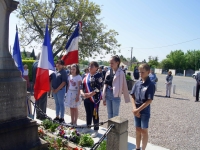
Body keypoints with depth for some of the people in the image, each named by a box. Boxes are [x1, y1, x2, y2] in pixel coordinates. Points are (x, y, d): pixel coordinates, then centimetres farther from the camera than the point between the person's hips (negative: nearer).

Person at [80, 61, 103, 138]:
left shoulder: (98, 76, -10)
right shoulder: (87, 76, 11)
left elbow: (97, 89, -18)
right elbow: (82, 85, 13)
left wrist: (89, 94, -20)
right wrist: (82, 93, -5)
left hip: (94, 99, -7)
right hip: (86, 98, 7)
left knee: (95, 114, 4)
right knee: (88, 113, 19)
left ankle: (96, 130, 18)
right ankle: (88, 127, 36)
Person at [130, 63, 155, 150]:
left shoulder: (150, 85, -13)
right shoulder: (137, 83, 2)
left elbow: (149, 101, -17)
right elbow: (132, 96, 4)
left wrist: (138, 110, -16)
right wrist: (134, 109, -8)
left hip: (145, 112, -5)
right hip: (136, 111, 5)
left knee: (144, 131, 8)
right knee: (138, 130, 16)